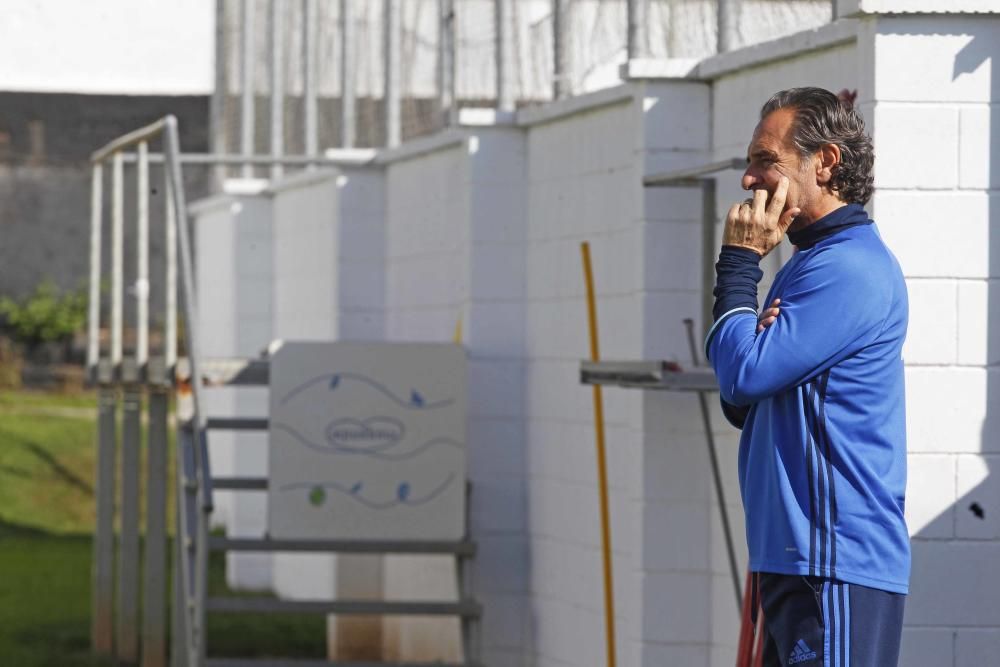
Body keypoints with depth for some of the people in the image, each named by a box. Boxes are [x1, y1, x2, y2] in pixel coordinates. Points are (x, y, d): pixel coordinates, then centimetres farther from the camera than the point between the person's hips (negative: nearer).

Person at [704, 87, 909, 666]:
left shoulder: (848, 269, -13)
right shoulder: (818, 261, 20)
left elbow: (745, 376, -17)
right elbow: (743, 405, 19)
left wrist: (738, 263, -6)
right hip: (797, 557, 10)